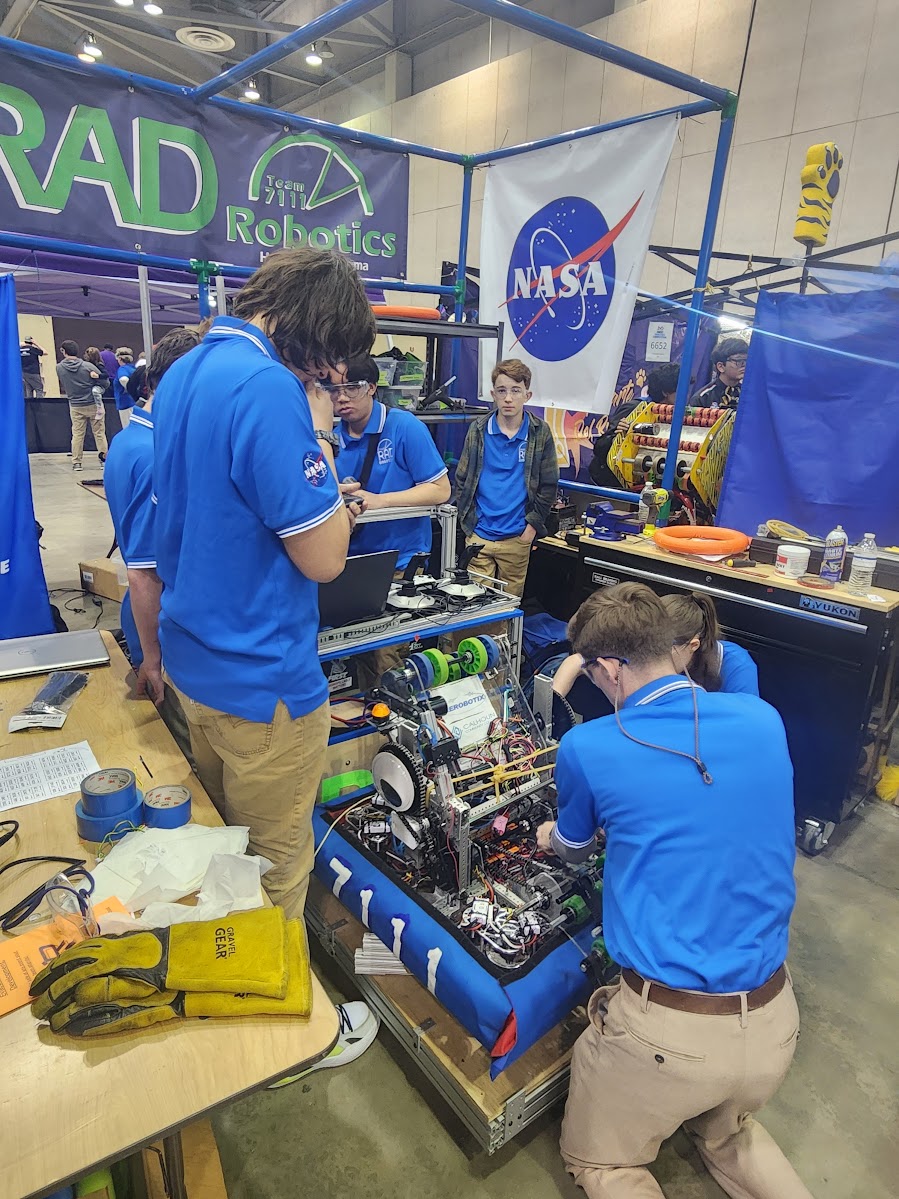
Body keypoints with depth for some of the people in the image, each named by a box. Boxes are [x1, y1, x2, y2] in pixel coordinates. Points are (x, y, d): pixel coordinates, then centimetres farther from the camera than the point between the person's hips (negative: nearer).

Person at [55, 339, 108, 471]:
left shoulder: (59, 368, -5)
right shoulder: (87, 366, -13)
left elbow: (63, 385, 5)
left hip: (75, 406, 2)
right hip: (94, 404, -2)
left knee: (77, 434, 7)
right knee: (99, 433, 6)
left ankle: (76, 462, 8)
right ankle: (104, 457, 7)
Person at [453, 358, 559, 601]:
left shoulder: (540, 433, -1)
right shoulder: (478, 430, 1)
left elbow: (548, 485, 3)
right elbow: (461, 480, 5)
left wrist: (533, 524, -3)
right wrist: (468, 523, -1)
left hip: (517, 538, 0)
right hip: (478, 535, 0)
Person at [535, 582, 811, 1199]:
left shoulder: (587, 749, -14)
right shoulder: (765, 720, -3)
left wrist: (551, 838, 33)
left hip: (666, 1029, -4)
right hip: (775, 1026, 5)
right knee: (724, 1129, 35)